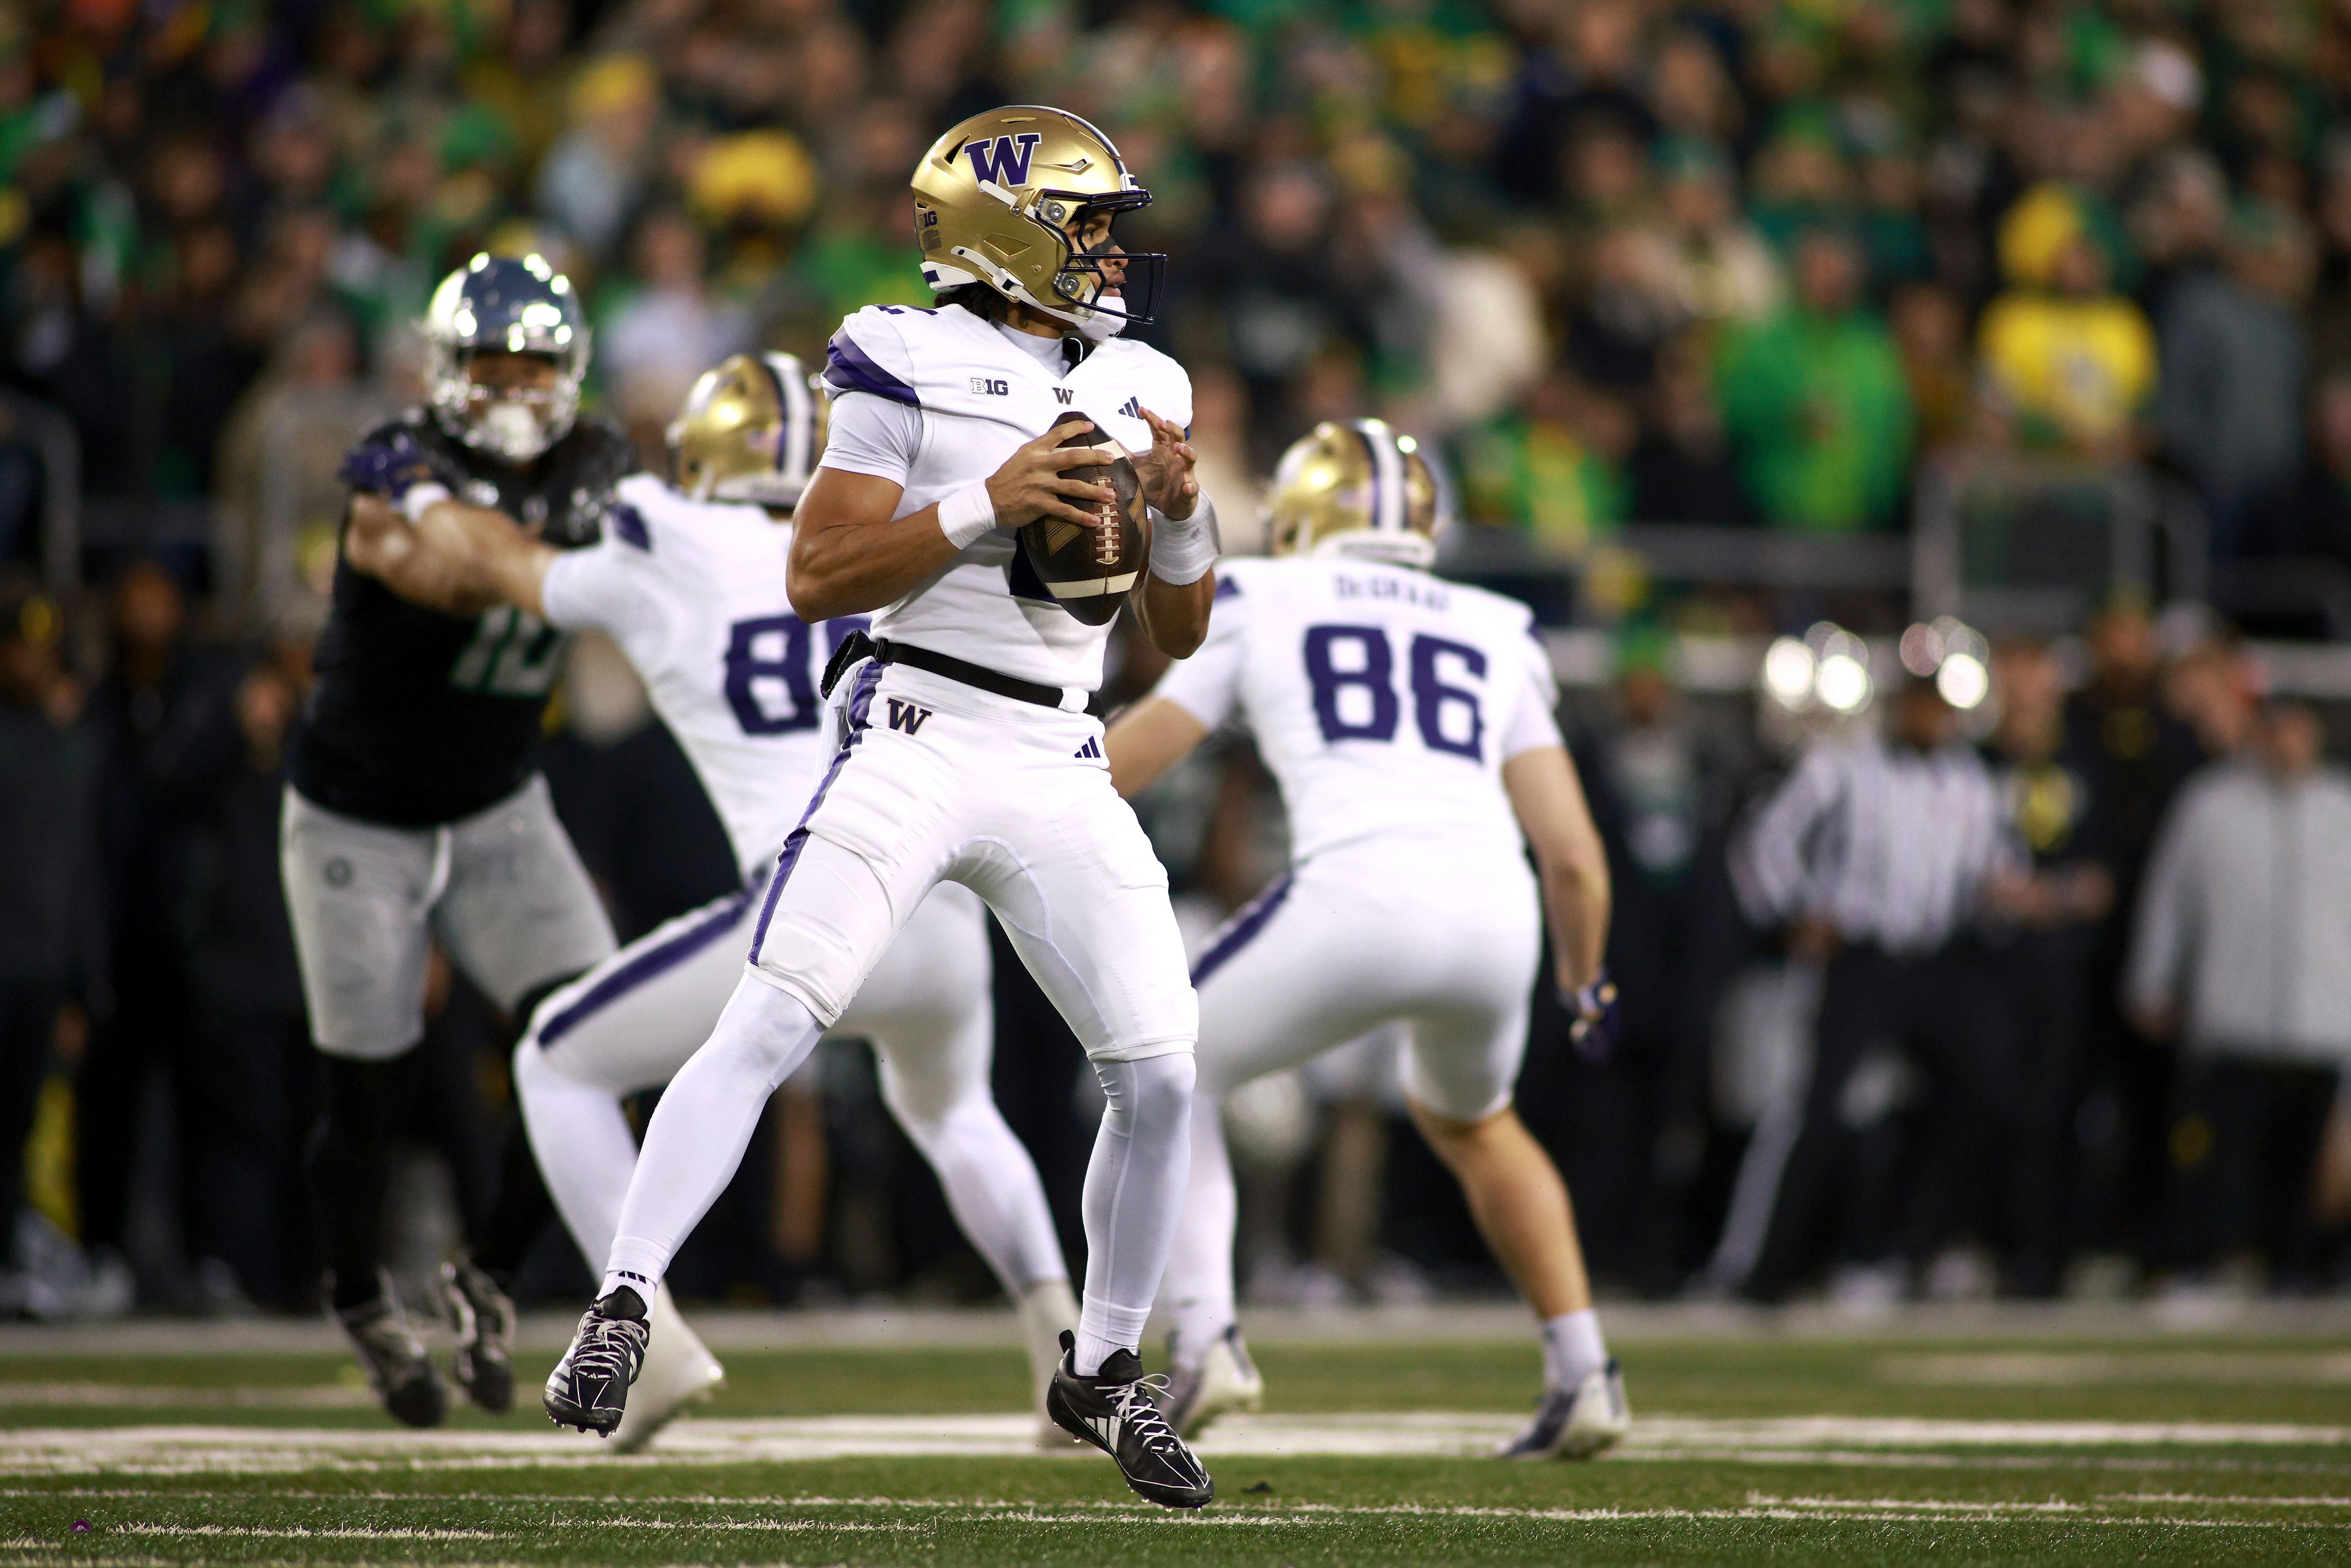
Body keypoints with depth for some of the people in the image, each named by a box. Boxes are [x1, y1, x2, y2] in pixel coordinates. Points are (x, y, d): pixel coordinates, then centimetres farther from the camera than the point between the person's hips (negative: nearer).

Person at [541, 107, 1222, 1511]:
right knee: (771, 1022, -17)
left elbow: (1179, 635, 18)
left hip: (1060, 765, 5)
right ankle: (625, 1305, -14)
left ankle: (1105, 1373, 18)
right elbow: (818, 577, -7)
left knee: (1161, 1074, 0)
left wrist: (1183, 513, -2)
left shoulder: (1136, 390, 14)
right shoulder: (915, 368, -3)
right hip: (917, 742, -5)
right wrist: (985, 508, -17)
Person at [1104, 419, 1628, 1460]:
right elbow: (1574, 857, 21)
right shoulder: (1498, 637, 27)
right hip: (1497, 914, 4)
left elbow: (1117, 768, 22)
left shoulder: (1259, 604, 18)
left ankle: (1205, 1342, 2)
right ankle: (1583, 1373, 24)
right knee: (1470, 1120, 34)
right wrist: (1585, 983, 39)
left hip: (1357, 900, -4)